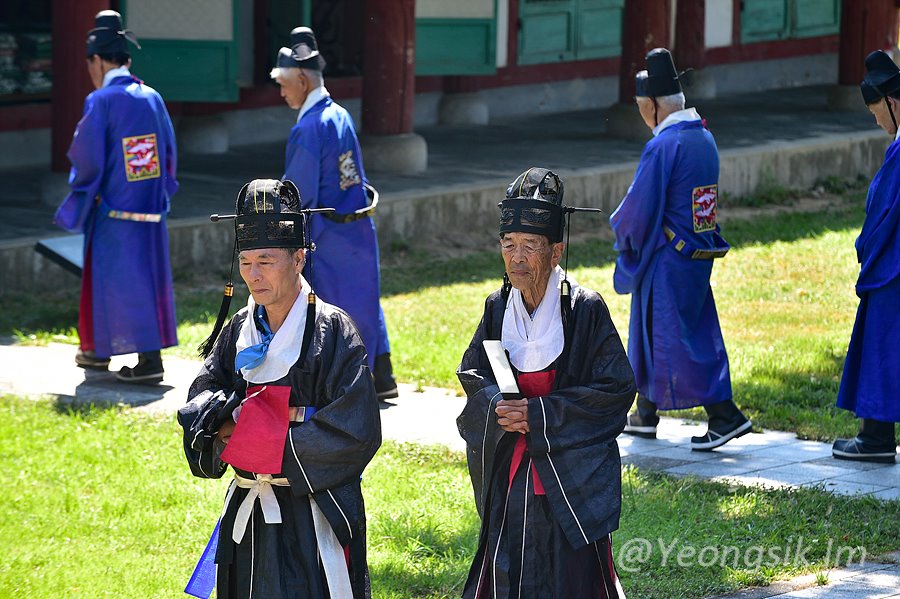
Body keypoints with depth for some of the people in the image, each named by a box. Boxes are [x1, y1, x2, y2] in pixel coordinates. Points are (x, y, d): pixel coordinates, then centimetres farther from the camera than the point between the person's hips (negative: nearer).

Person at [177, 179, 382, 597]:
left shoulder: (333, 331, -9)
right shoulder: (238, 331, 8)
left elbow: (355, 434, -16)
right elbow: (196, 409, 2)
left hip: (313, 519, -5)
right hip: (247, 518, 5)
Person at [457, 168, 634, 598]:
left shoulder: (585, 309, -10)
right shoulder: (498, 308, 4)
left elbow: (615, 389, -11)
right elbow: (471, 374, 10)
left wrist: (537, 415, -16)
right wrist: (498, 406, -13)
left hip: (573, 477, -4)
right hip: (509, 475, 4)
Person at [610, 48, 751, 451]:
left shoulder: (663, 147, -20)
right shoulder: (704, 138, 7)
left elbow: (638, 210, -18)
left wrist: (619, 227, 4)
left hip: (667, 260, -9)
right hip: (700, 254, 9)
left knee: (676, 340, -4)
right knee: (650, 333, 18)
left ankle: (724, 415, -8)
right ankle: (645, 416, 26)